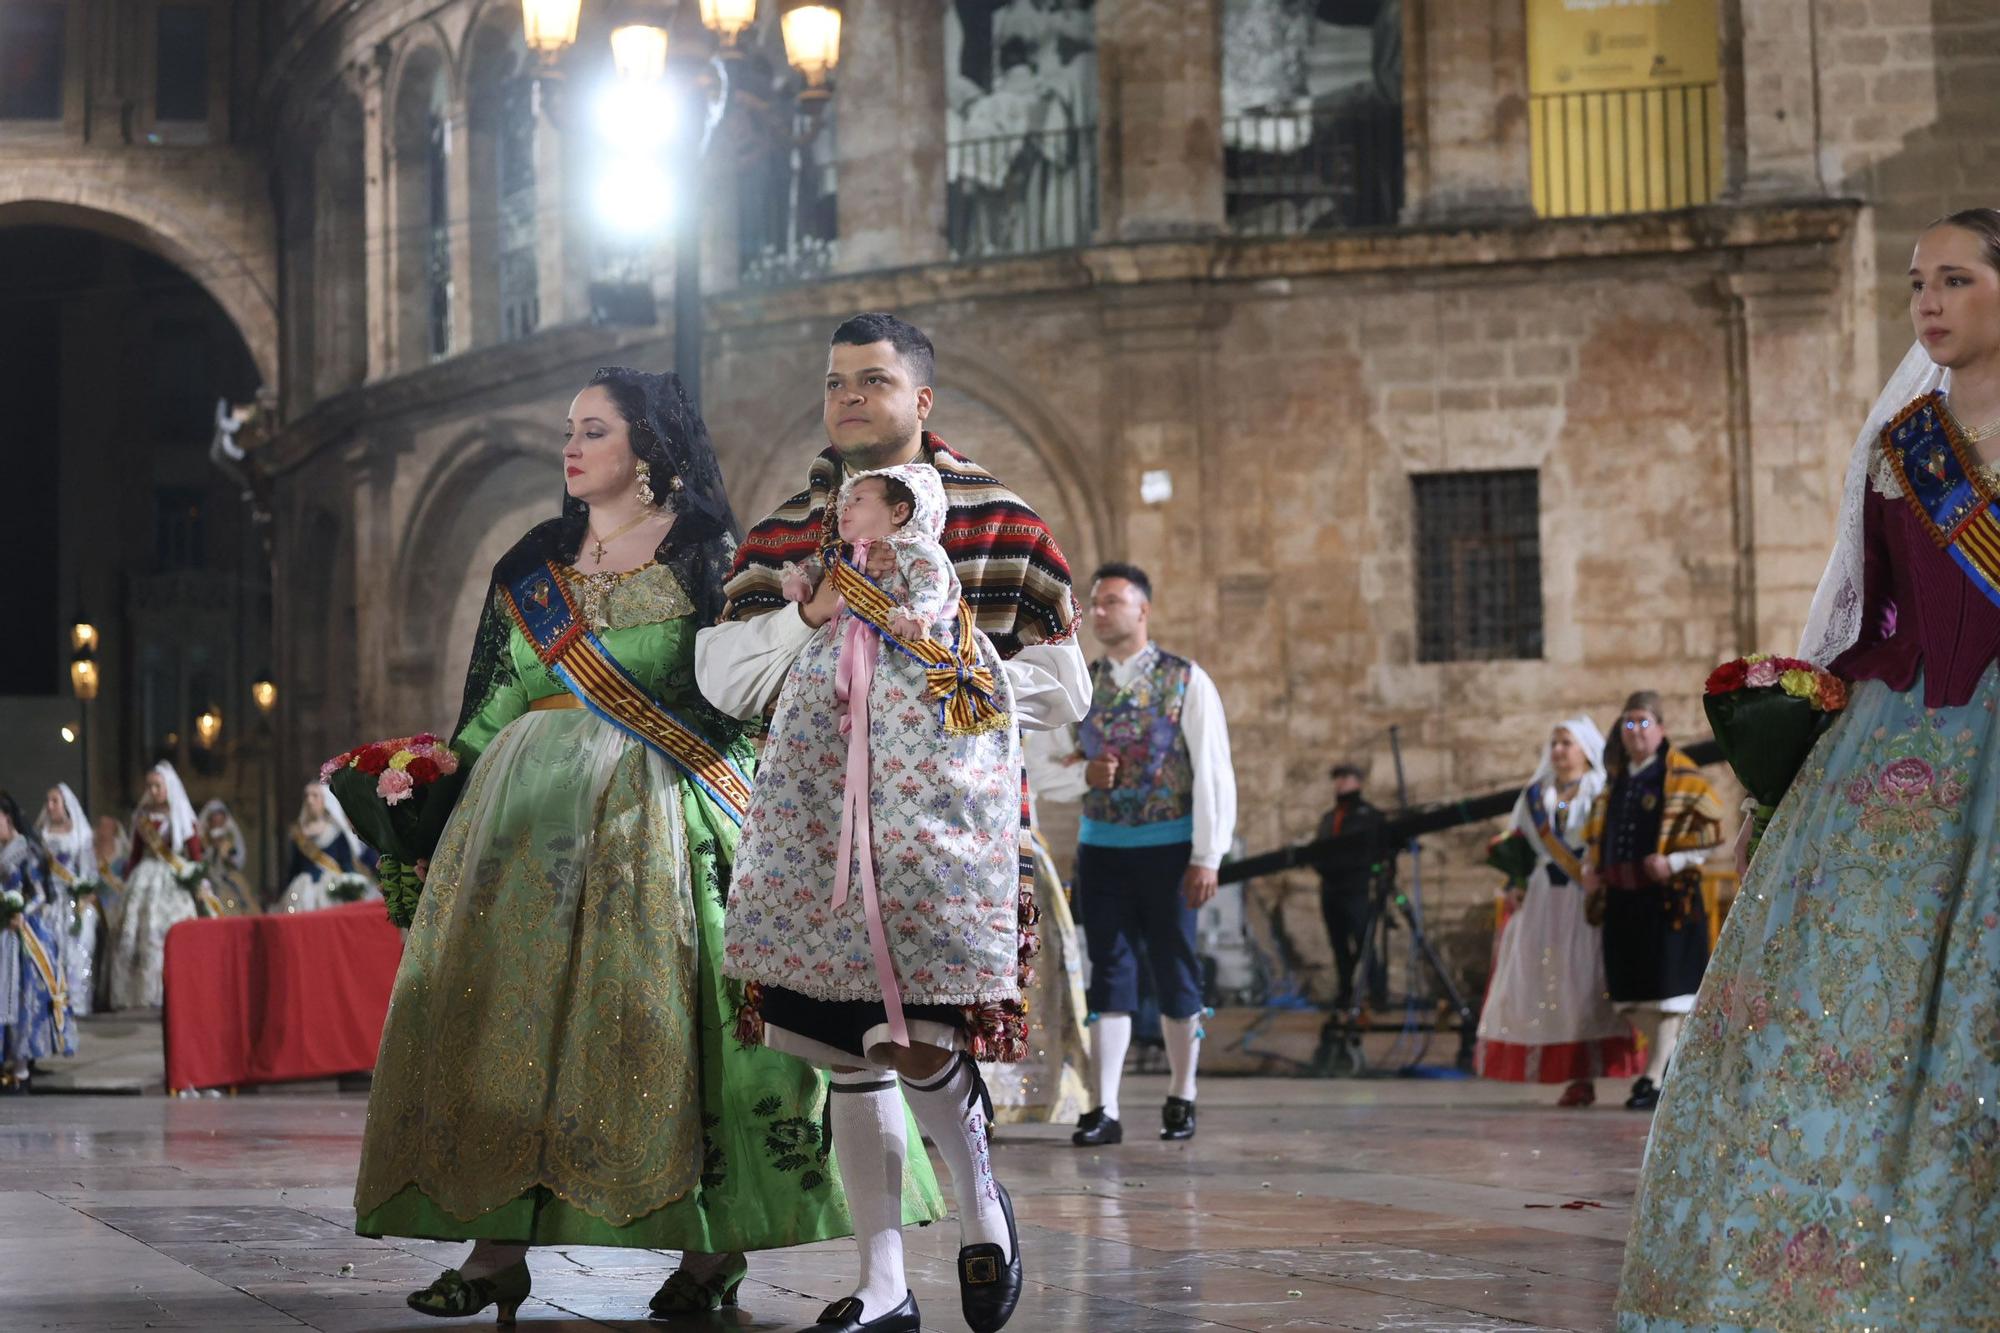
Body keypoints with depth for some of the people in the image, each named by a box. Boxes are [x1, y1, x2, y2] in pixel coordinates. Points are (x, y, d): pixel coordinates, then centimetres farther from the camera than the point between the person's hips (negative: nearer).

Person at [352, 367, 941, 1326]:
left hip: (653, 813, -4)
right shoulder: (533, 565, 17)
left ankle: (710, 1249, -4)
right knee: (505, 1003, -5)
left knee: (660, 1007, -10)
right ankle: (496, 1248, -5)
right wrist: (442, 798, 11)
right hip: (527, 811, 5)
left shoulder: (704, 556, 3)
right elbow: (491, 700, 18)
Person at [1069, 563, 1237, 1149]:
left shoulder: (1187, 681, -4)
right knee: (1109, 973, -1)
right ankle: (1104, 1110, -4)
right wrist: (1084, 773, -9)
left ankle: (1181, 1100, 20)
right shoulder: (1079, 685, 6)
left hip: (1167, 847, -3)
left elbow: (1212, 772, -7)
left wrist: (1207, 857, -12)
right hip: (1101, 845, 3)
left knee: (1175, 972, 6)